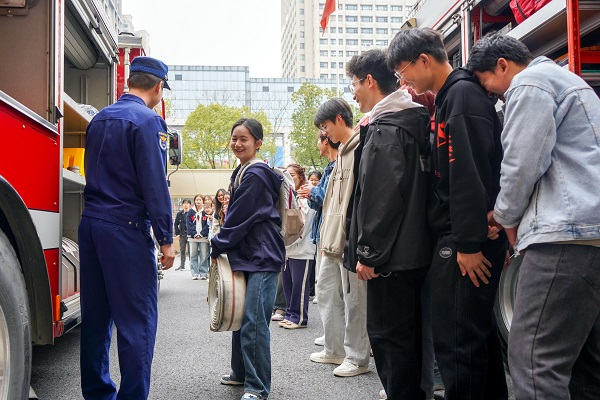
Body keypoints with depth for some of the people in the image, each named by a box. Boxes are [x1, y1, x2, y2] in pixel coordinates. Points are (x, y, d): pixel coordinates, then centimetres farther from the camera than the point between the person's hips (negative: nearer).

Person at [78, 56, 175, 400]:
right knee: (137, 319, -3)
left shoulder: (99, 119, 15)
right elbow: (155, 184, -14)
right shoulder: (148, 120, -9)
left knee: (96, 316, 13)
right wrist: (166, 239, -11)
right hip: (126, 229, -8)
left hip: (91, 224, 8)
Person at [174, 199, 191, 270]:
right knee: (182, 250, 8)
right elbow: (176, 224, 11)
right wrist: (177, 233, 4)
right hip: (182, 235, 3)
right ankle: (182, 264, 14)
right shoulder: (179, 214, 6)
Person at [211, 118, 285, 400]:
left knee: (253, 322, -10)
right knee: (241, 316, 17)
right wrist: (224, 246, 15)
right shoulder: (242, 173, 15)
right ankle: (241, 372, 30)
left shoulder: (256, 174, -14)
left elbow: (239, 218, -15)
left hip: (262, 257, -10)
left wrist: (218, 247, -6)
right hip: (245, 255, 10)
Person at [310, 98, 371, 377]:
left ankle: (357, 357, 9)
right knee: (326, 289, 14)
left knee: (353, 297, -2)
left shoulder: (360, 148, -12)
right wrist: (326, 237, 19)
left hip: (350, 238, -10)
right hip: (333, 238, 10)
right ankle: (335, 350, 25)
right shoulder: (342, 152, 19)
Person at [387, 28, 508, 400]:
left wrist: (468, 244, -22)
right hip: (466, 236, 10)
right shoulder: (451, 96, 18)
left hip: (467, 239, -10)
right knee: (478, 332, 16)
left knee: (456, 340, -5)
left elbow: (469, 174, -21)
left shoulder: (462, 94, -12)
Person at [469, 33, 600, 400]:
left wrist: (506, 216, 5)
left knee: (534, 358, -12)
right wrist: (516, 217, 22)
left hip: (567, 230, -11)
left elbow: (523, 163, -11)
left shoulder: (529, 83, -2)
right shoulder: (566, 79, 29)